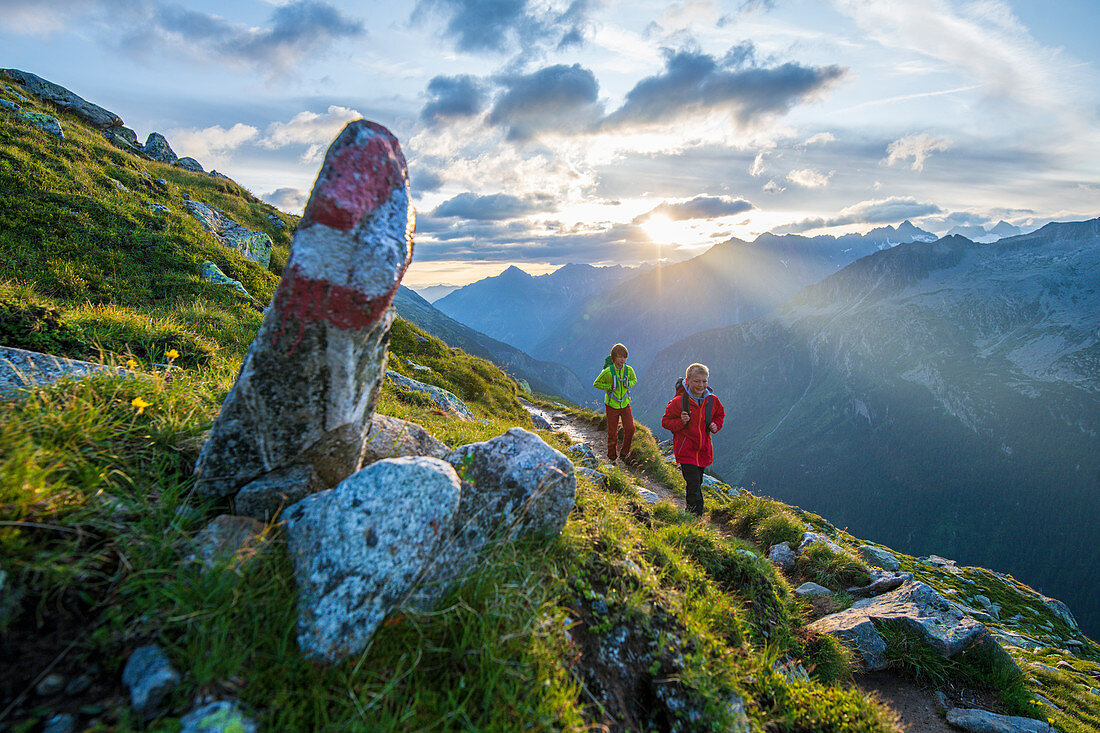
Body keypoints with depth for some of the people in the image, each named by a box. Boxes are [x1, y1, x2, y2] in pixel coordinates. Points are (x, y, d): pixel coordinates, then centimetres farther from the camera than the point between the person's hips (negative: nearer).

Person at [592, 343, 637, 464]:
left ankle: (624, 453, 11)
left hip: (625, 404, 3)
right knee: (612, 433, 4)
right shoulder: (608, 372, -17)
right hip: (612, 405, -3)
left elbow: (634, 380, 15)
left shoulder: (629, 370, -6)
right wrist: (610, 387, -17)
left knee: (630, 428, -11)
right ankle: (612, 456, 25)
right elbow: (596, 384, -4)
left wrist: (628, 385, -6)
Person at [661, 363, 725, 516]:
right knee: (694, 483, -12)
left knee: (697, 482, 18)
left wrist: (715, 426, -2)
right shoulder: (679, 401, -16)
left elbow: (720, 415, 18)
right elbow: (666, 421, -7)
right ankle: (697, 514, 3)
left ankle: (691, 509, 39)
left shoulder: (713, 400, -2)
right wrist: (680, 422, -25)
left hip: (704, 449, 5)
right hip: (686, 450, -5)